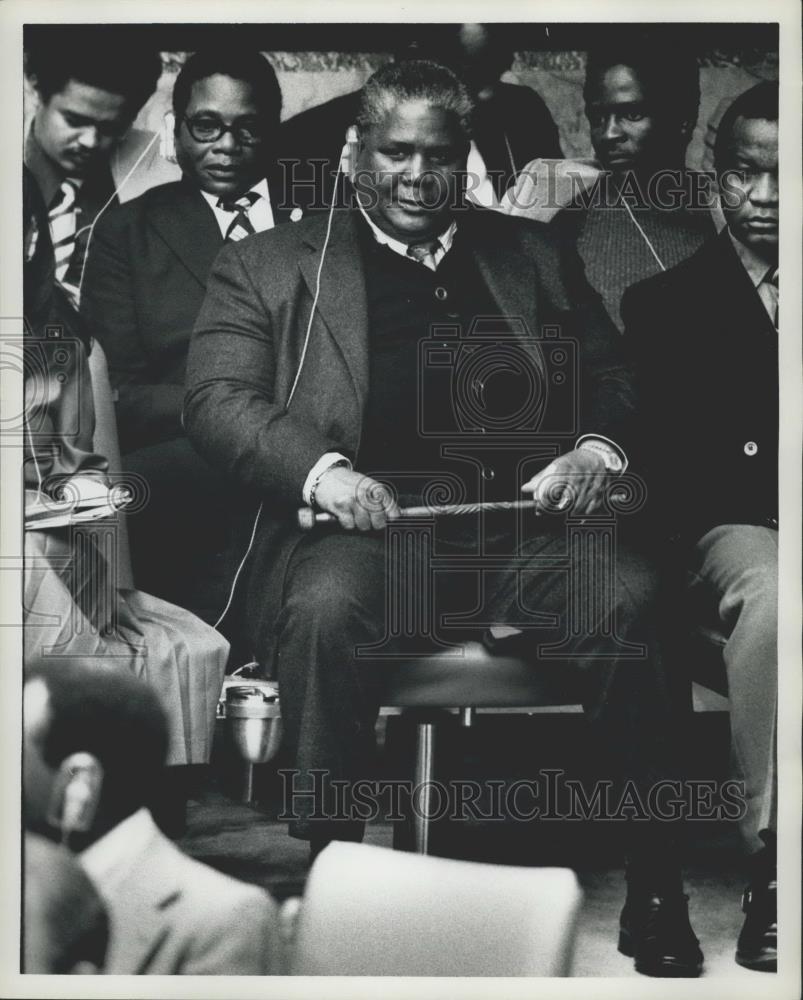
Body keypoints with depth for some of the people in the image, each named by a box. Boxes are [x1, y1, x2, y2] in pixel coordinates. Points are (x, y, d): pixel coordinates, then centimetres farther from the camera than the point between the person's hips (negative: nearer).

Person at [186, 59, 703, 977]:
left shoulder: (532, 256, 26)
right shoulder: (269, 265, 16)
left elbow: (612, 375, 22)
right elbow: (217, 399, 3)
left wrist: (595, 449, -3)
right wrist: (322, 472, -16)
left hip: (523, 523, 2)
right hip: (365, 522, -2)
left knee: (628, 594, -28)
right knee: (327, 608, -36)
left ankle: (653, 886, -18)